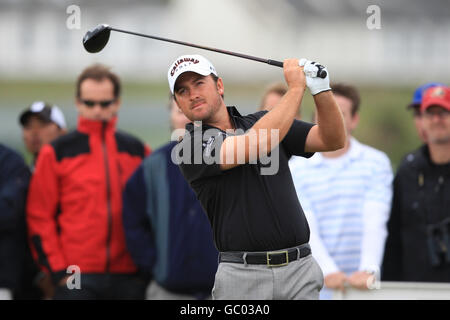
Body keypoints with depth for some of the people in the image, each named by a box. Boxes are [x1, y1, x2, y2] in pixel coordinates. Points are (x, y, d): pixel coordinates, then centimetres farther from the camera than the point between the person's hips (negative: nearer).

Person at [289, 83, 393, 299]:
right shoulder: (297, 168, 7)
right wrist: (328, 271, -20)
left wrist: (368, 270, -21)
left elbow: (375, 222, -6)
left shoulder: (376, 163, 6)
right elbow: (305, 227, -4)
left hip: (360, 285, -1)